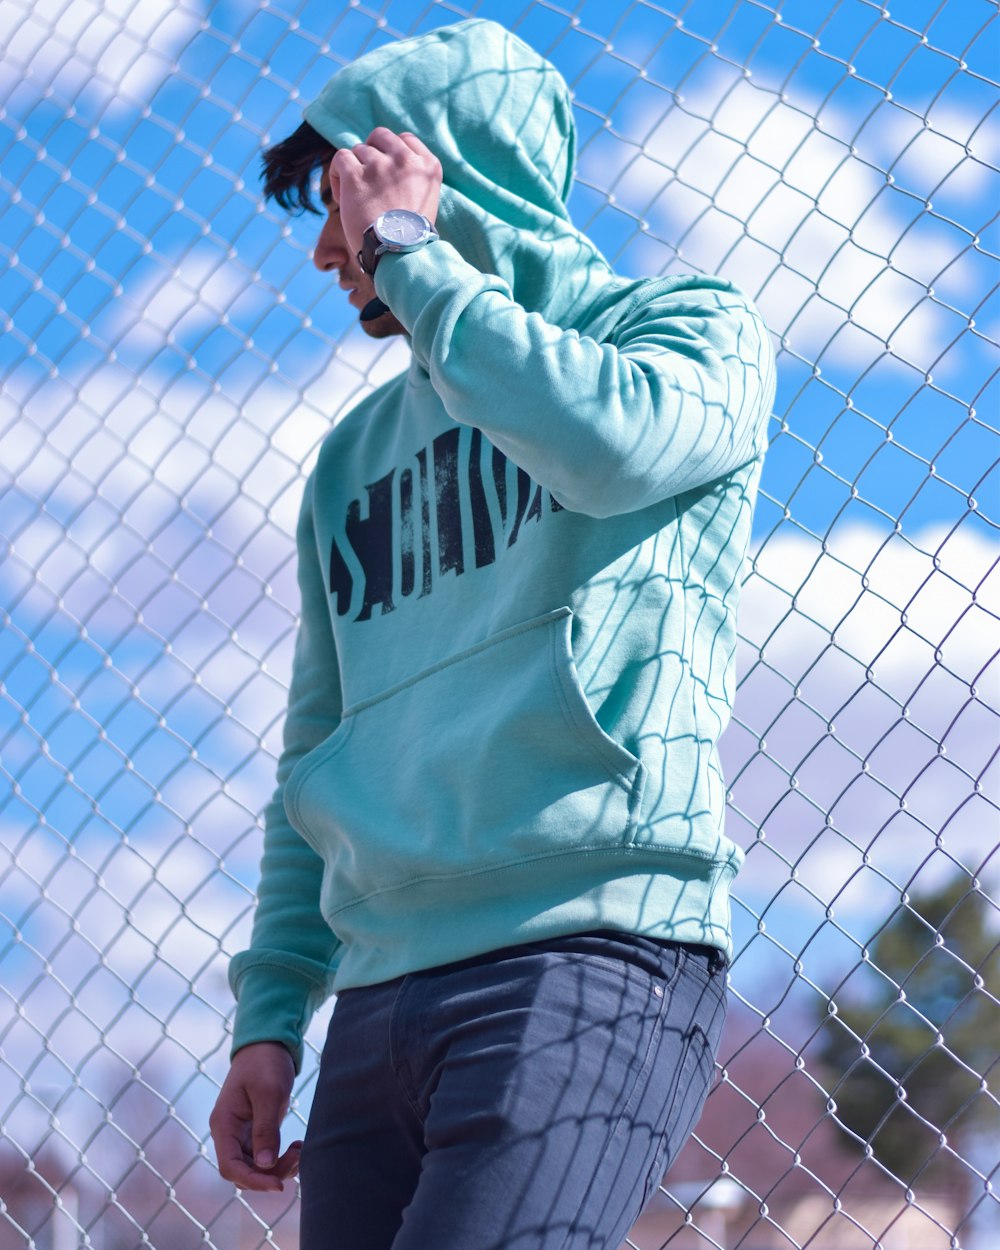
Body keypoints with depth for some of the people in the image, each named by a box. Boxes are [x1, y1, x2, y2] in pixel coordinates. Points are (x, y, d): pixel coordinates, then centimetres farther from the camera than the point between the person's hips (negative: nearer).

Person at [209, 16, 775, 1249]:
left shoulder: (690, 324, 7)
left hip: (591, 959, -6)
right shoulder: (352, 457, 23)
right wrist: (270, 1014, 14)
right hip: (380, 995, 6)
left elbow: (615, 443, -19)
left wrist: (410, 257, -5)